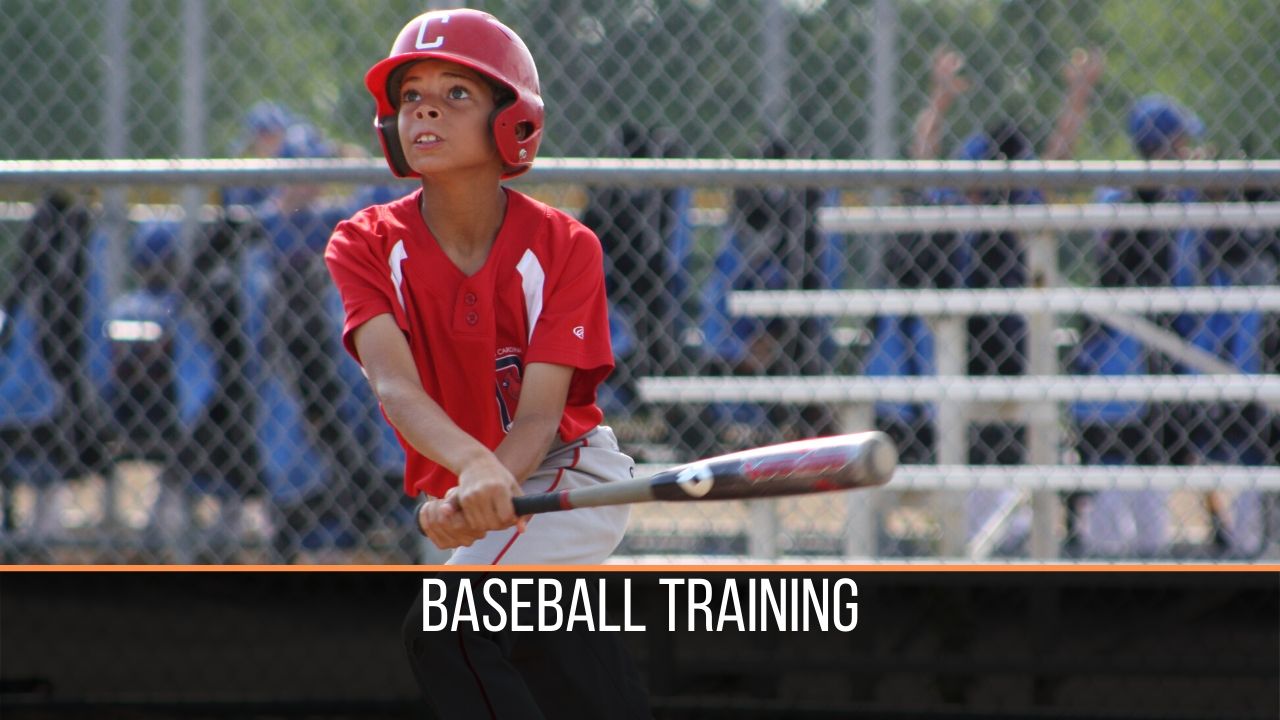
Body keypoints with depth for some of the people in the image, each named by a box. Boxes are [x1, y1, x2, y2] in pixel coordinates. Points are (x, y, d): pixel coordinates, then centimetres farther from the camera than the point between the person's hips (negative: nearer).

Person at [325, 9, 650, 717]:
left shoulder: (563, 246, -17)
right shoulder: (366, 246, -13)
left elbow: (539, 416, -25)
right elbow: (394, 386, -30)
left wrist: (475, 503, -47)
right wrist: (472, 468, -52)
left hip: (565, 471, -5)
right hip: (457, 486, 5)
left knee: (443, 626, -27)